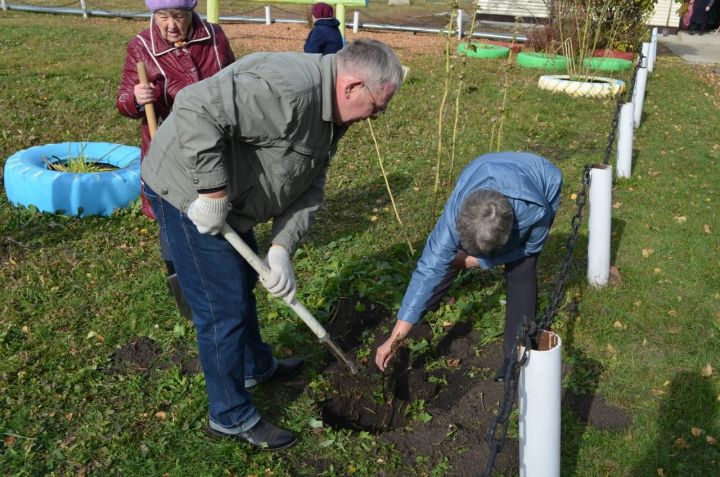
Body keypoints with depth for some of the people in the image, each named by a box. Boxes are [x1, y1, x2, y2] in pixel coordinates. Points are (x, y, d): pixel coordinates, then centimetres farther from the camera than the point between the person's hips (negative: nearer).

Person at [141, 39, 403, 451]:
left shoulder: (330, 113, 4)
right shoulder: (288, 89, -29)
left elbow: (309, 191, 2)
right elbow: (196, 110, -37)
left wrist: (281, 249, -11)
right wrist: (213, 192, -31)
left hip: (226, 200, 10)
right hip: (190, 193, -10)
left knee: (242, 284, 26)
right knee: (223, 309, 0)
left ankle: (256, 366, 49)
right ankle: (232, 417, 19)